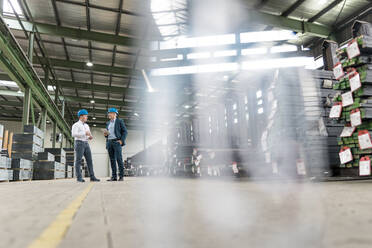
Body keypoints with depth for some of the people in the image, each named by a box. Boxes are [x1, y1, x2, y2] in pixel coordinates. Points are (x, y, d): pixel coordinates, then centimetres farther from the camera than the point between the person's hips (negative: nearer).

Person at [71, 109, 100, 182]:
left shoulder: (86, 126, 20)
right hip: (79, 143, -6)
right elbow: (74, 134, -19)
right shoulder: (76, 125, -3)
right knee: (78, 161, -7)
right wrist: (85, 133, -19)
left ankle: (92, 177, -3)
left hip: (86, 144, 7)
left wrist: (90, 137, -1)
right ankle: (79, 178, -4)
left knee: (89, 160, -2)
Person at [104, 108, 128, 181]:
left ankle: (121, 176, -9)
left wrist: (121, 140, -13)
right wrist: (105, 134, 1)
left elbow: (125, 131, -2)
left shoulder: (120, 121, 4)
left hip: (117, 142, -6)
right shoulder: (108, 123, 21)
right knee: (112, 160, 2)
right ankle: (114, 176, 4)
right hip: (109, 142, 6)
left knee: (119, 159, -12)